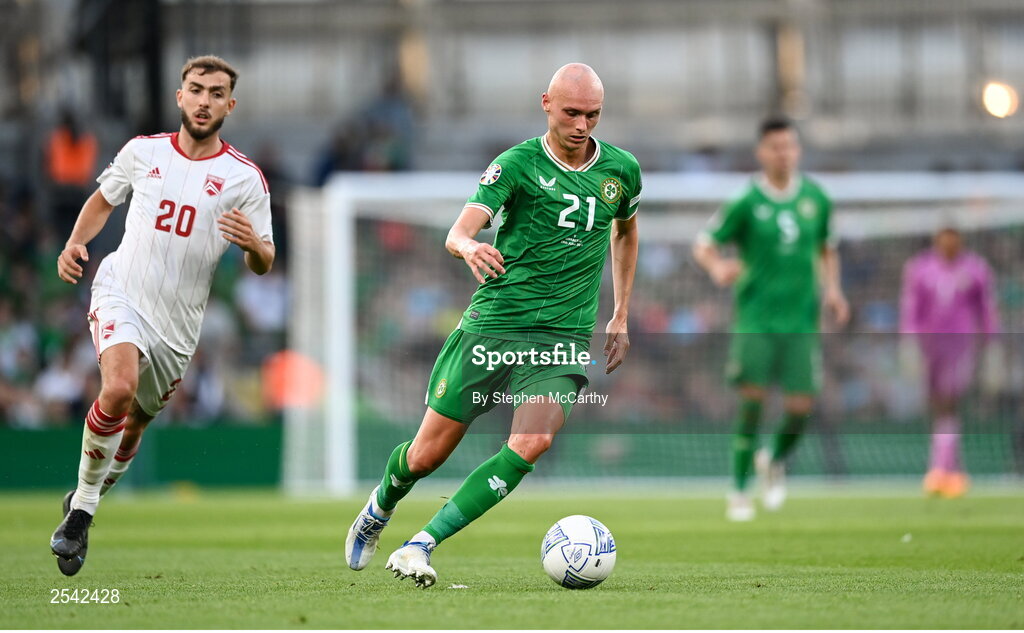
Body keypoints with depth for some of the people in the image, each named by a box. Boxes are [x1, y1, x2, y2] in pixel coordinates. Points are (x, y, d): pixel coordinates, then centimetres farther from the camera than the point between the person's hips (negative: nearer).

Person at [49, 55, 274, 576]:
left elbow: (263, 265, 0)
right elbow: (103, 200, 20)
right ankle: (81, 508, -13)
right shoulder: (143, 151, 2)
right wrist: (75, 244, 2)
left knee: (135, 422, 12)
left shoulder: (244, 177, -3)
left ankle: (87, 500, 39)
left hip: (178, 319, 2)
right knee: (118, 388, -28)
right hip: (121, 293, -2)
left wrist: (253, 245, -23)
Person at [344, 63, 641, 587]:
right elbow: (457, 233, -17)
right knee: (428, 454, 3)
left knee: (530, 445, -24)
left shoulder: (622, 170, 6)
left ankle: (421, 546, -18)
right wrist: (469, 247, -41)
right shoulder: (517, 163, -6)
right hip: (493, 324, -2)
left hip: (565, 338, 2)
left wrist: (621, 318, 24)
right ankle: (377, 511, 38)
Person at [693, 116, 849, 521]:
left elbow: (827, 248, 21)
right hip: (756, 316, -3)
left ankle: (775, 461, 26)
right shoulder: (747, 202, -4)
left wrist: (831, 289, 5)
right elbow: (704, 244, -2)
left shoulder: (815, 198, 6)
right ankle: (739, 491, -2)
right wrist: (718, 268, -24)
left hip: (801, 318, 3)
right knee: (753, 397, -14)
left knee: (801, 405, -7)